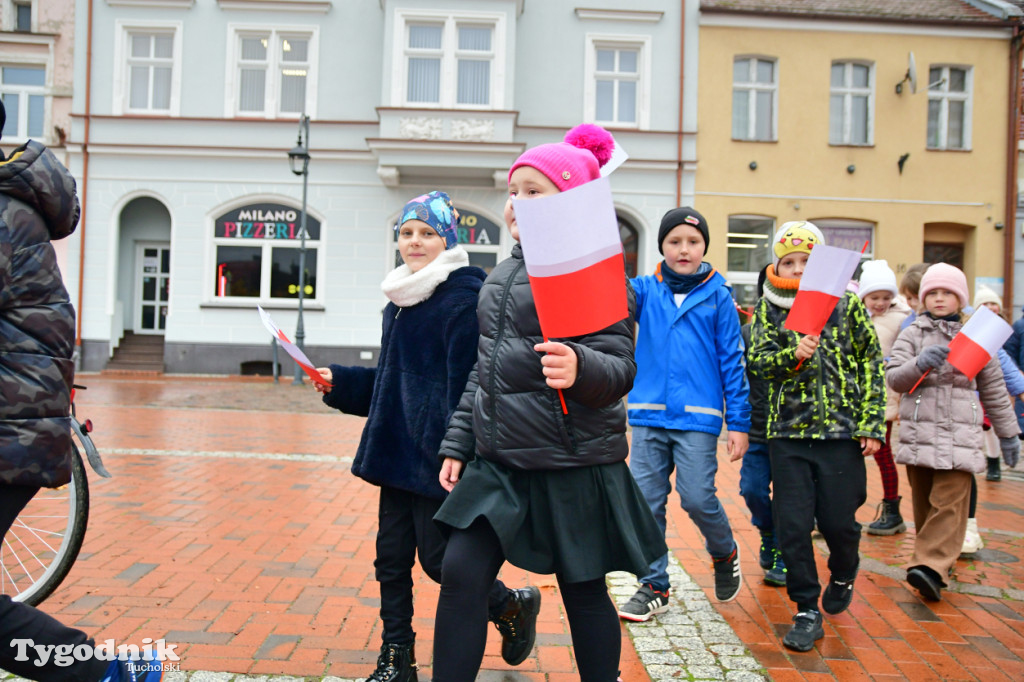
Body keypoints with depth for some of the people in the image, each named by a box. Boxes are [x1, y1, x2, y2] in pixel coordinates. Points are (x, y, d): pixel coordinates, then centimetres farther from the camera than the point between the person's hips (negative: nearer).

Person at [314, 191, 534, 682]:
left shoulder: (463, 301, -13)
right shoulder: (398, 302, 13)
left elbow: (465, 386, -18)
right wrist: (339, 383, 12)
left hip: (435, 458, -8)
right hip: (396, 453, 8)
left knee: (439, 559, 2)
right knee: (392, 560, 12)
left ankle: (514, 607, 29)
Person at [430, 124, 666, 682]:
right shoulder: (504, 273, 13)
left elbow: (620, 366, -16)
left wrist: (580, 367, -38)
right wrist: (458, 443, 15)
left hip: (572, 467, -6)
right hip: (497, 462, 6)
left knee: (583, 593, 9)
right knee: (460, 577, 2)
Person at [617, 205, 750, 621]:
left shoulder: (718, 296, 2)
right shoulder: (646, 290, 7)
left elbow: (732, 361, 2)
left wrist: (739, 422, -1)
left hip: (698, 417, -2)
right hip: (649, 415, 3)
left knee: (697, 498, -5)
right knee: (646, 501, 5)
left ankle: (724, 554, 29)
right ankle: (653, 586, 22)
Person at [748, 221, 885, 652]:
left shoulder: (847, 303, 3)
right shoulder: (769, 309, 6)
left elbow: (871, 364, 6)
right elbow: (758, 361, -2)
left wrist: (873, 425, 0)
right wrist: (793, 355, -23)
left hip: (841, 431, 0)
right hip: (788, 432, 1)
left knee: (838, 521, 4)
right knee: (792, 524, -1)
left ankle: (843, 576, 38)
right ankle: (807, 610, 16)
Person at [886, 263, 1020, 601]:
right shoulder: (913, 334, 7)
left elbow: (993, 389, 19)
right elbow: (893, 378, -2)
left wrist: (1008, 433, 21)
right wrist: (920, 364, -21)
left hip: (961, 434, 0)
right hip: (919, 432, 0)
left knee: (950, 503, -7)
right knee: (924, 503, 4)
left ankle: (929, 567, -6)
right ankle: (935, 559, 12)